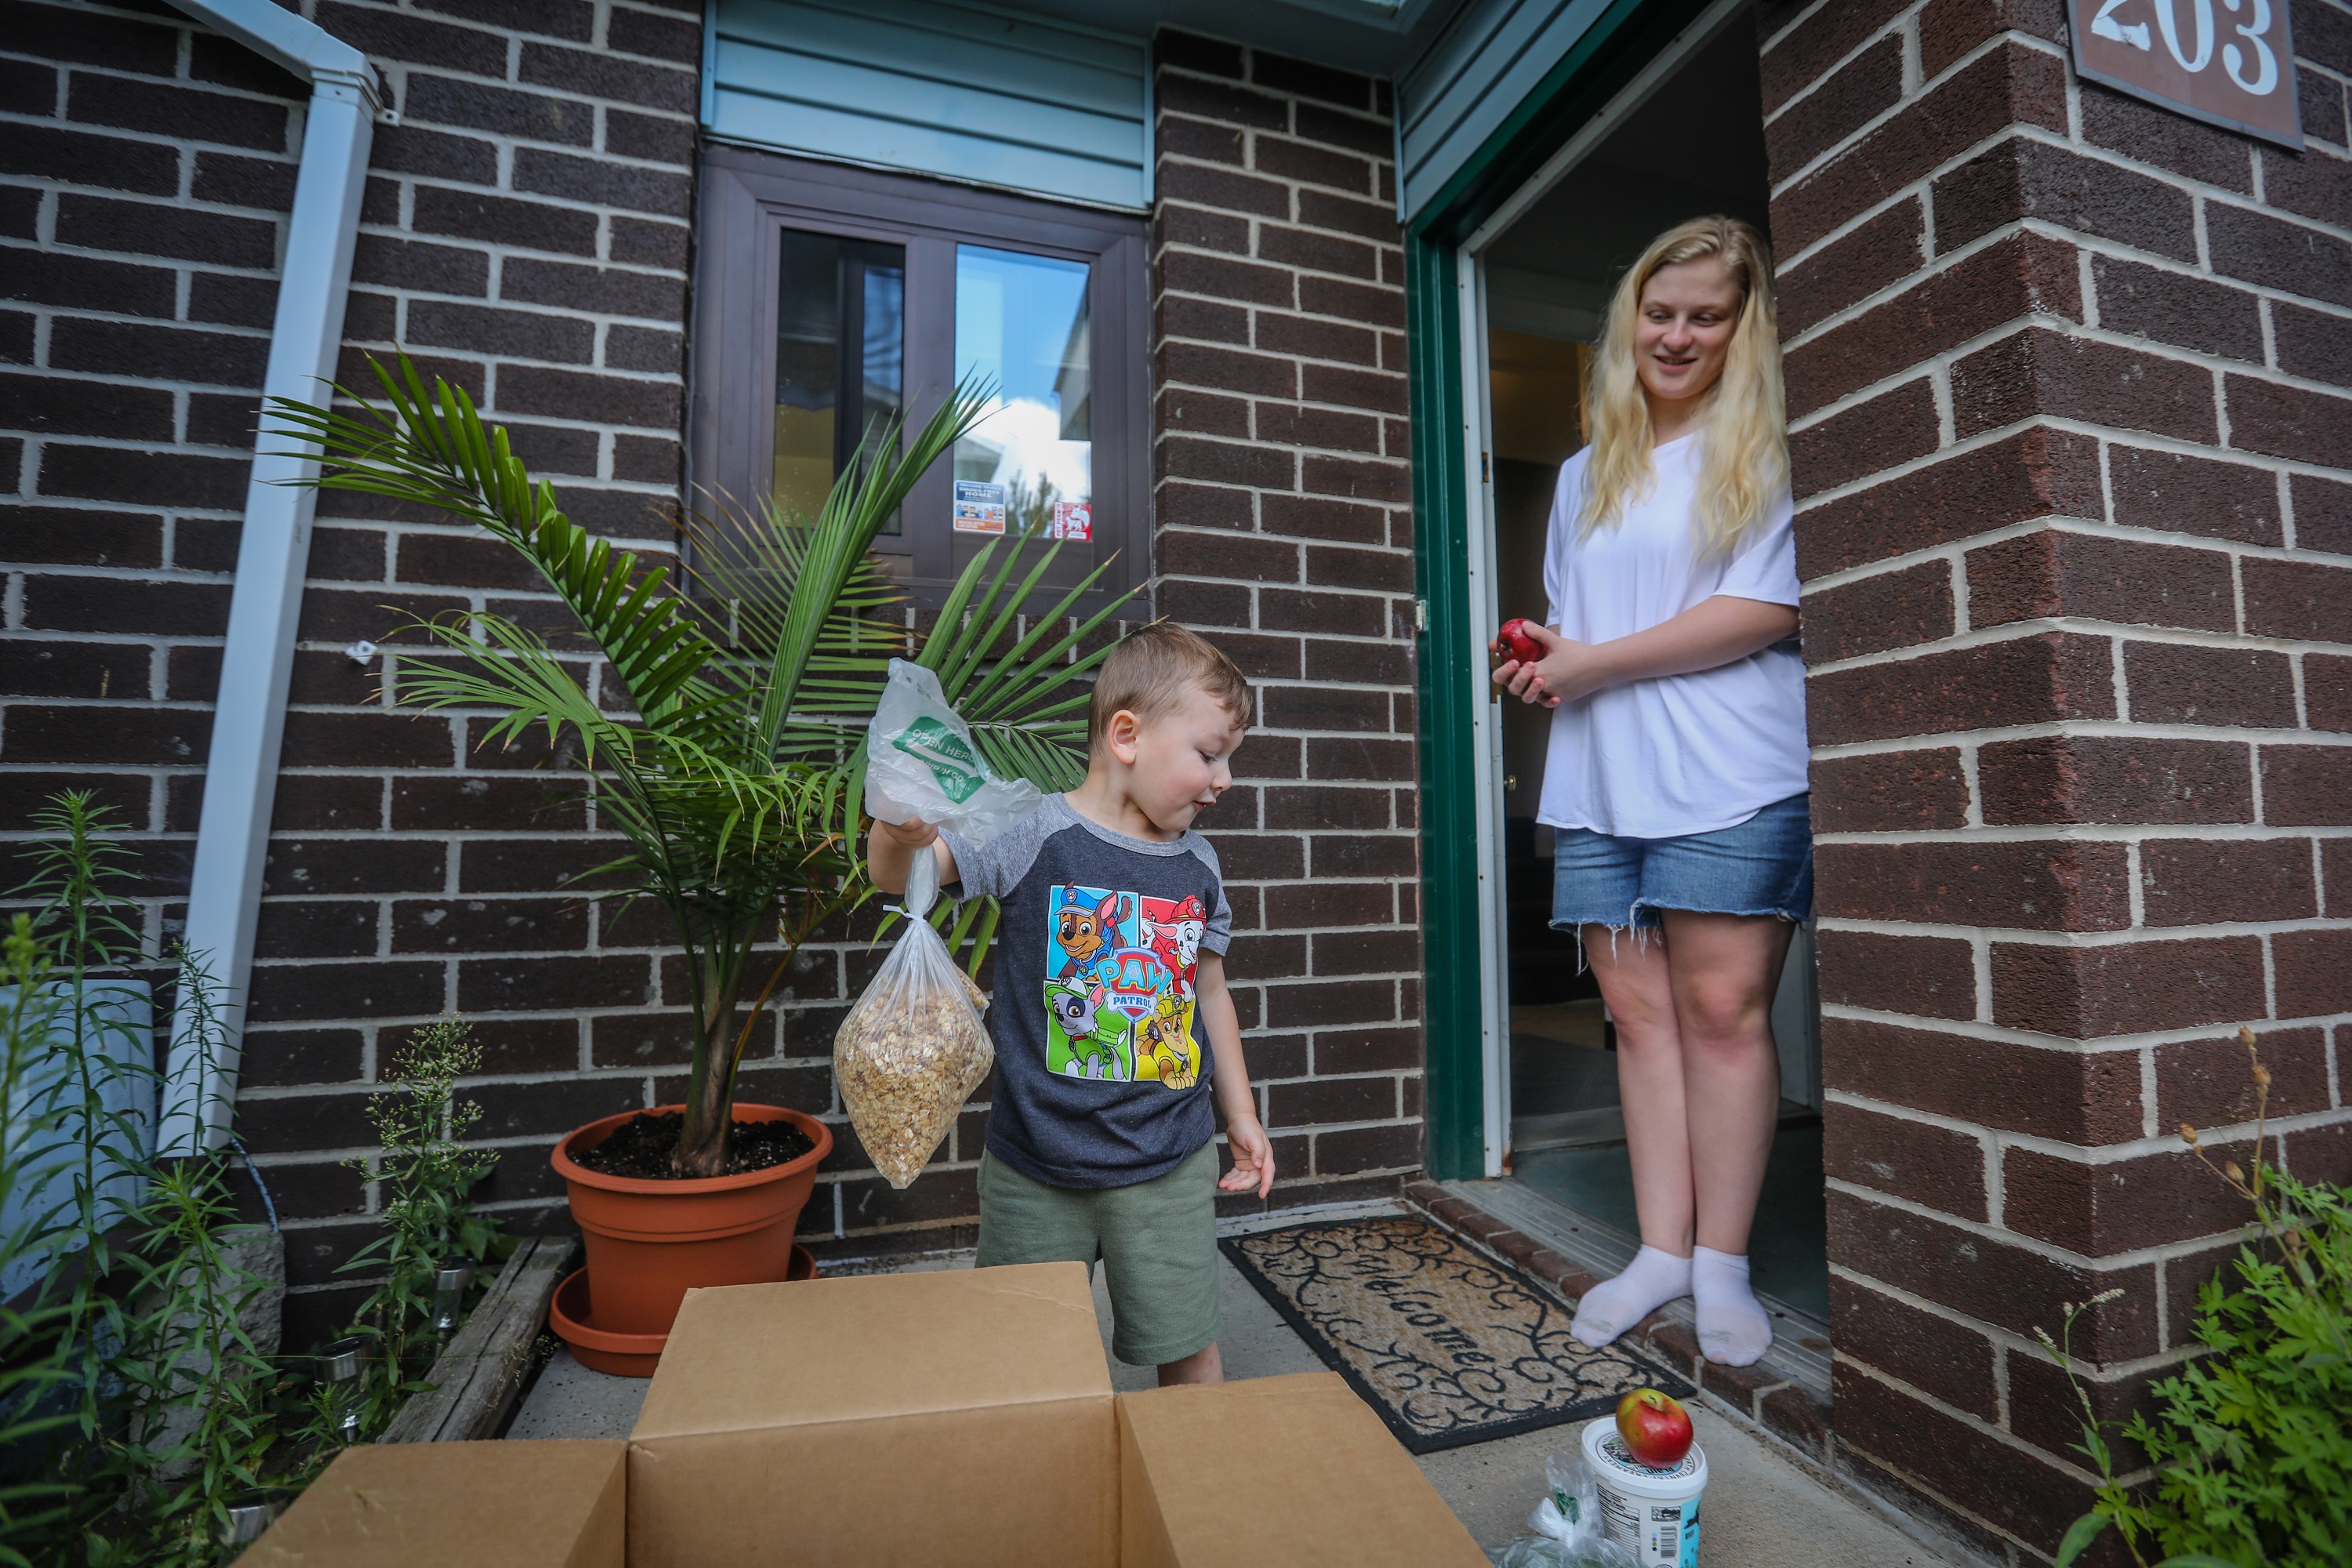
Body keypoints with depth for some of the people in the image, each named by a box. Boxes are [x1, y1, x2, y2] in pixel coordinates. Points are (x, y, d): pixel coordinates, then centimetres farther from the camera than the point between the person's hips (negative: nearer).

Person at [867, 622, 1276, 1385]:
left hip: (1169, 1164, 3)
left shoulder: (1198, 865, 1)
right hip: (1037, 1166, -2)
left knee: (1188, 1350, 16)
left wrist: (1241, 1115, 15)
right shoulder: (1034, 836, -13)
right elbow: (898, 875, -16)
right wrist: (899, 833, -39)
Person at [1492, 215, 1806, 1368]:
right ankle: (1662, 1250, 14)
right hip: (1600, 779, 5)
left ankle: (1722, 1263, 11)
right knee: (1638, 1012, 4)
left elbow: (1767, 610, -7)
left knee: (1722, 1008, -3)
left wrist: (1598, 661, -9)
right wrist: (1540, 661, 1)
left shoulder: (1764, 450, 5)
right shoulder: (1587, 472, 22)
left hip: (1731, 778, -4)